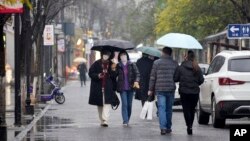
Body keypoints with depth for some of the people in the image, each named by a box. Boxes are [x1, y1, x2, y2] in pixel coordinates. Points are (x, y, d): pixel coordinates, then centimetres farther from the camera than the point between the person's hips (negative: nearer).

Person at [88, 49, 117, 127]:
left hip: (108, 88, -1)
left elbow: (114, 77, 4)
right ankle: (101, 120, 20)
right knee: (100, 104, 9)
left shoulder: (111, 65, 5)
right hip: (98, 88, 1)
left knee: (107, 103, -13)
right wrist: (97, 76, -15)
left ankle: (105, 120, -19)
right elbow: (90, 73, 2)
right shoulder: (96, 64, 3)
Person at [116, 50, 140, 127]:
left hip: (130, 87, 1)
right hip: (122, 88, -1)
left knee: (129, 104, 7)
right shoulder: (118, 66, 3)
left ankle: (127, 120, 19)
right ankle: (125, 121, -13)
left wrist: (136, 81, -17)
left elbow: (137, 73, -2)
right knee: (124, 104, -11)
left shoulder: (132, 65, 3)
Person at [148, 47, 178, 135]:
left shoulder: (157, 63, -2)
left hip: (160, 89, -2)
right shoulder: (175, 63, 3)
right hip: (171, 89, 2)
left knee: (161, 108, -5)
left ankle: (163, 127, -17)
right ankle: (168, 127, 20)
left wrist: (151, 89, 5)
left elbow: (152, 77, -1)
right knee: (169, 108, 13)